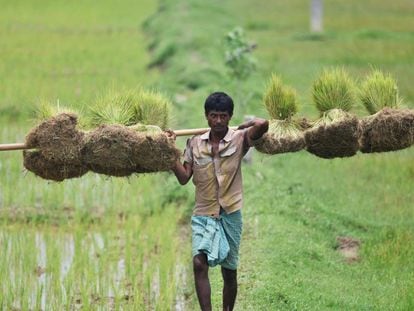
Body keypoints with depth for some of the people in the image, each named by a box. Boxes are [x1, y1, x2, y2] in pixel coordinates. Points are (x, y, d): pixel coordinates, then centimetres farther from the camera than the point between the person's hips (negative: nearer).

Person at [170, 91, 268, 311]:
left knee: (229, 271, 9)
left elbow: (263, 125, -23)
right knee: (199, 264, -19)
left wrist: (245, 125, -3)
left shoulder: (239, 139, -4)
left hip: (230, 214, -1)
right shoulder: (194, 143, 5)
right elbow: (184, 178, 3)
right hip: (203, 214, 1)